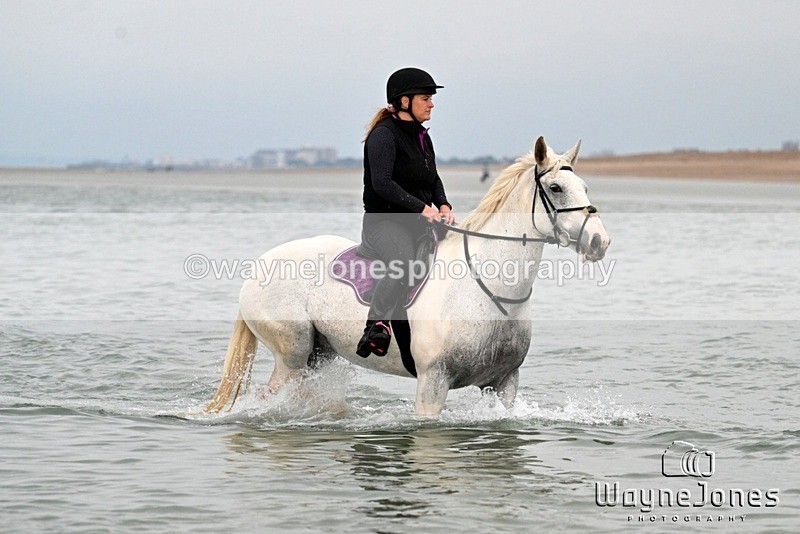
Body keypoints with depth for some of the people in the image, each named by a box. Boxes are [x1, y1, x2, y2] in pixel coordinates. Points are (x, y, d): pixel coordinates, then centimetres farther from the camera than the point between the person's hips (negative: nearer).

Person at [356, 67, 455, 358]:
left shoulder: (422, 137, 17)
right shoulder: (384, 135, -10)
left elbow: (433, 179, 24)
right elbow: (382, 184, -21)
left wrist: (443, 206, 3)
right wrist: (423, 208, -25)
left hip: (418, 224, 9)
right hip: (384, 222, -9)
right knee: (404, 261, -37)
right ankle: (377, 326, -44)